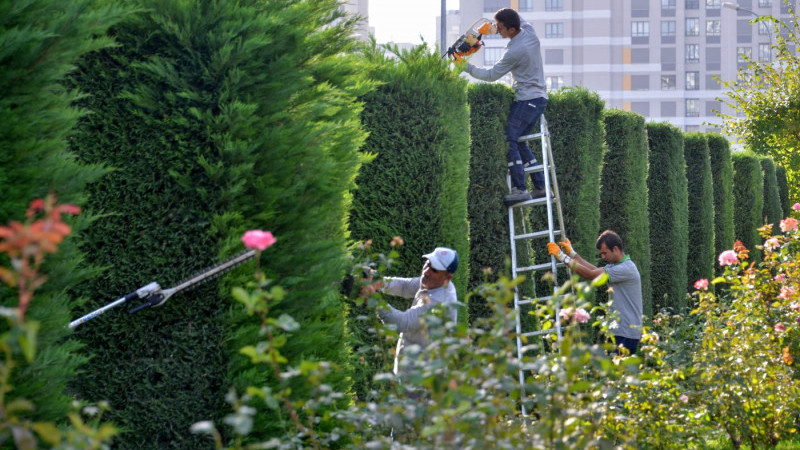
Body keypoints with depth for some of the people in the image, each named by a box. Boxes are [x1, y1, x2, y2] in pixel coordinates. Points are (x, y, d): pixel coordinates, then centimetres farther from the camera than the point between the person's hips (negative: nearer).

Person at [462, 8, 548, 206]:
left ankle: (520, 188, -21)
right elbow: (523, 21, 29)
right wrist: (506, 17, 12)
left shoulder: (514, 52, -21)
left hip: (527, 100, -10)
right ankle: (540, 186, 10)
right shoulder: (530, 32, 2)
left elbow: (491, 75, -12)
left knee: (509, 140, -15)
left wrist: (467, 68, -4)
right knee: (519, 142, 12)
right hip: (539, 97, 10)